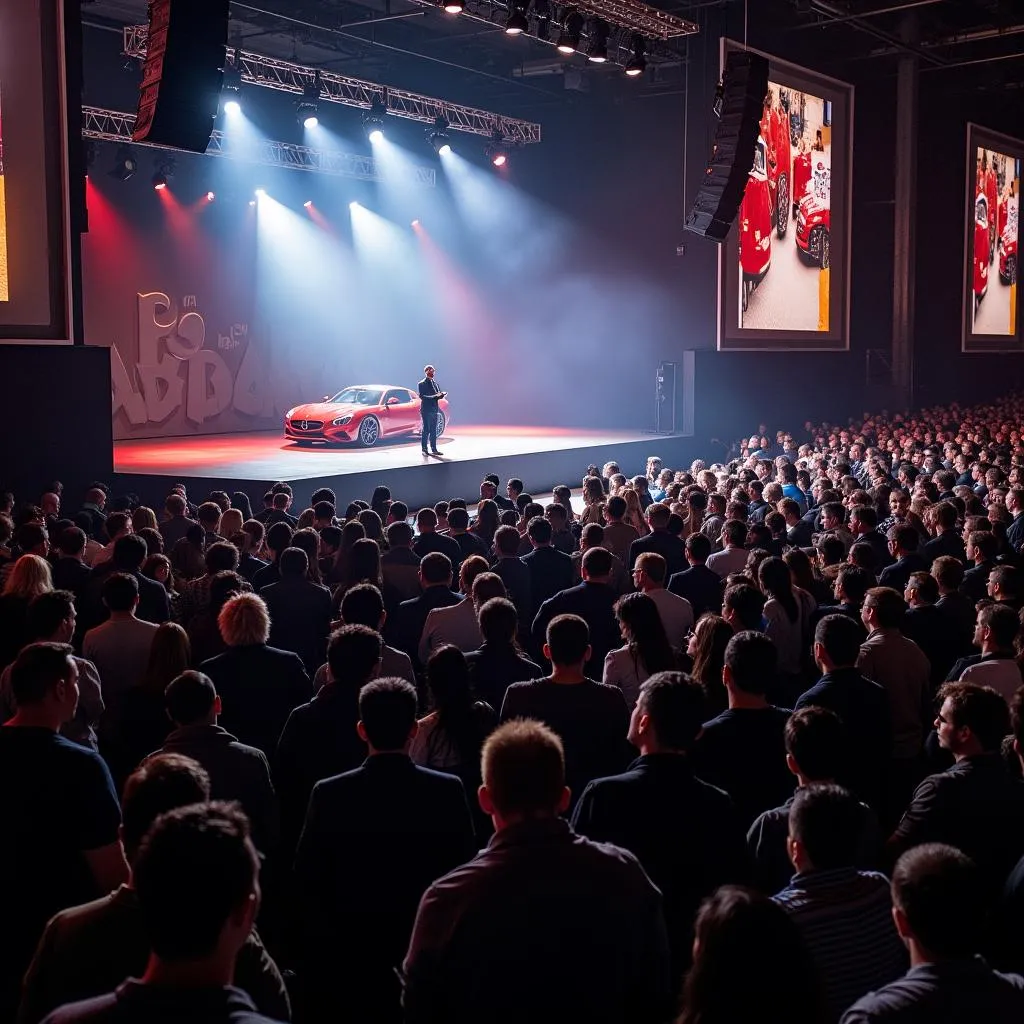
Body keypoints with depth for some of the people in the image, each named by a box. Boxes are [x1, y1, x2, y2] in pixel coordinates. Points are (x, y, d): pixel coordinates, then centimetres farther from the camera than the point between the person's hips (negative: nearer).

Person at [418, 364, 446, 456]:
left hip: (434, 409, 7)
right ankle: (424, 449, -1)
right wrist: (434, 396, -24)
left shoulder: (435, 383, 16)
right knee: (426, 429, -5)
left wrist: (441, 394, -7)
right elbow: (422, 396, -16)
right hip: (426, 410, -7)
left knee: (433, 430, 9)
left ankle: (434, 449, 13)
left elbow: (438, 393, 18)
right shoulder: (422, 384, -7)